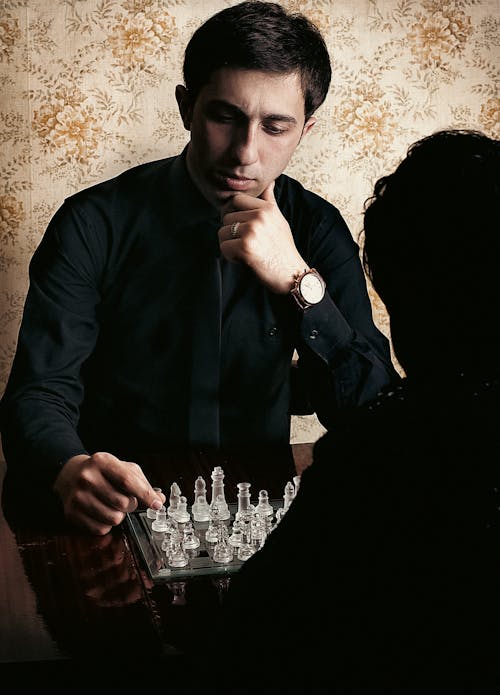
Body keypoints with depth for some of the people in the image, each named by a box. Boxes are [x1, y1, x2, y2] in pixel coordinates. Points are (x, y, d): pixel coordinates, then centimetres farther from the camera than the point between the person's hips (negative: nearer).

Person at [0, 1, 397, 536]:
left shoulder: (317, 230, -3)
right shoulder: (96, 223, -10)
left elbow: (372, 420, -9)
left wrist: (298, 280, -23)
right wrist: (72, 470, -38)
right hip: (120, 511, -1)